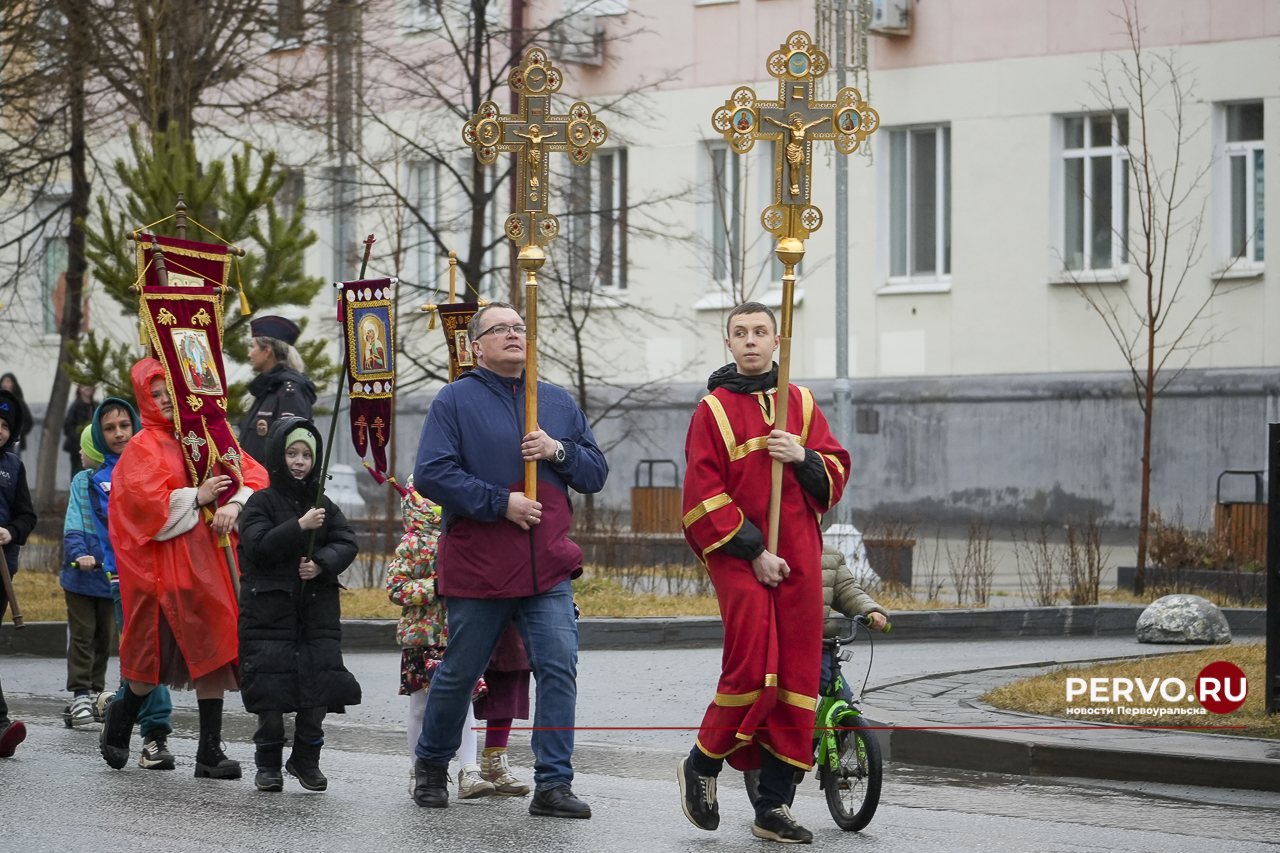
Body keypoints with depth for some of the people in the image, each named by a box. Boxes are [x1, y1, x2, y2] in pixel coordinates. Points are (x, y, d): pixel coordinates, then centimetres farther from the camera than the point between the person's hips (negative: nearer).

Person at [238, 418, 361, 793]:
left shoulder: (323, 505, 11)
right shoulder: (262, 502, 0)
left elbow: (347, 543, 3)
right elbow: (257, 547, -14)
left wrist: (322, 564, -15)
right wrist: (300, 526, -22)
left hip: (317, 609, 3)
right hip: (270, 608, -3)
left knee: (318, 684, -2)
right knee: (272, 690, -4)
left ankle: (306, 759, 14)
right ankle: (268, 763, 10)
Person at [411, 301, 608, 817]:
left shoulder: (557, 403, 12)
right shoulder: (455, 400, -2)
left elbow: (596, 473, 13)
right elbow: (430, 475, -11)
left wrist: (559, 451, -7)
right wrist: (501, 503, -15)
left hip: (547, 567, 3)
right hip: (477, 567, -3)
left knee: (559, 667, -10)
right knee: (459, 674, 8)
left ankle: (553, 784, -6)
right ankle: (431, 765, 30)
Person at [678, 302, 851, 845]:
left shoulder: (802, 403, 14)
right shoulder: (714, 409, 2)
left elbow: (835, 477, 12)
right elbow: (703, 495, -4)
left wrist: (803, 458, -10)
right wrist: (753, 552, -11)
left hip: (799, 558, 4)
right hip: (737, 556, -4)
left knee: (797, 677, 0)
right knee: (752, 669, -16)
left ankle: (775, 806, 5)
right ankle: (702, 764, 7)